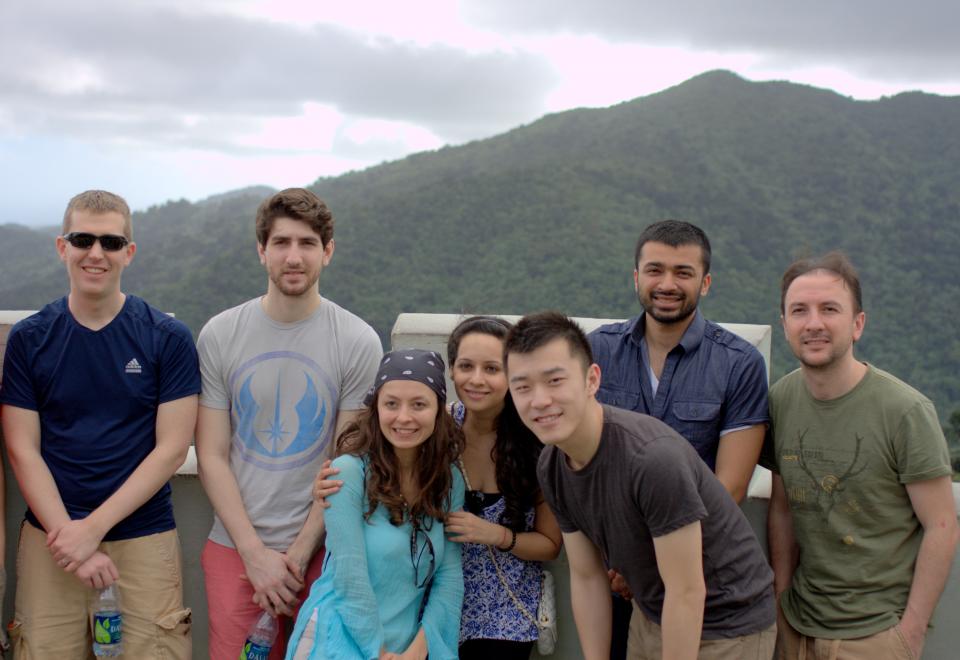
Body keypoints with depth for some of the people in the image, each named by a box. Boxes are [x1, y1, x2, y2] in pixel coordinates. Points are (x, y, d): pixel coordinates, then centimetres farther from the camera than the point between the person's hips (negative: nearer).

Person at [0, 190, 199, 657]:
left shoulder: (168, 339, -2)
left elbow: (172, 448, -5)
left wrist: (93, 527, -11)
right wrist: (68, 534, -10)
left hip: (144, 538, -1)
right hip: (51, 538, 1)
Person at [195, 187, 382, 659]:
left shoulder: (358, 342, -4)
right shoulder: (219, 335, 0)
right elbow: (211, 457, 0)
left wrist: (299, 552, -8)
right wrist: (255, 553, -8)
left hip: (320, 548, -1)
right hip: (234, 547, 1)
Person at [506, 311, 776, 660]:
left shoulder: (654, 458, -31)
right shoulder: (550, 468, -8)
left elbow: (687, 592, -25)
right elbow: (586, 577, 1)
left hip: (727, 625, -6)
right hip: (654, 619, 6)